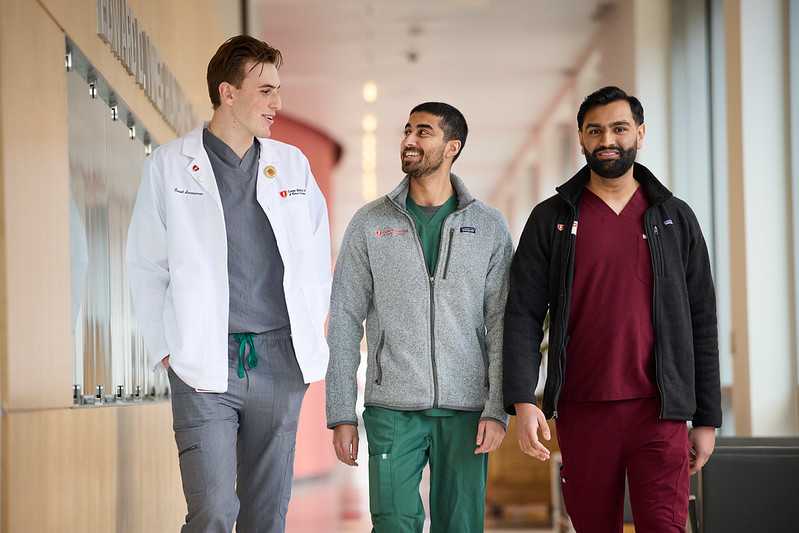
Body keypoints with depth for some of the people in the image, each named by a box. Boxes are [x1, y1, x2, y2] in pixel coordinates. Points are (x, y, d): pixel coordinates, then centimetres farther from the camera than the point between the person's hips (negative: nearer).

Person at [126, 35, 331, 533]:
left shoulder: (293, 164, 10)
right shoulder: (170, 164, 2)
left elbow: (318, 257, 18)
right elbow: (146, 265, 5)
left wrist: (311, 337, 10)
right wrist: (166, 349, 0)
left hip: (279, 361, 3)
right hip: (204, 365, -3)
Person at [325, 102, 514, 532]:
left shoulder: (489, 227, 6)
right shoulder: (370, 223, 5)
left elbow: (502, 326, 3)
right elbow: (345, 323, 5)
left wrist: (498, 409, -6)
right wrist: (341, 414, -1)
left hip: (465, 410, 1)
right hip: (392, 409, 0)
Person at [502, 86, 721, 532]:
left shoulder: (675, 217, 10)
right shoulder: (551, 219, 7)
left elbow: (701, 322, 10)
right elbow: (523, 315, 2)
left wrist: (707, 419, 6)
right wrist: (522, 400, -12)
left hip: (658, 411, 0)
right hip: (582, 411, 1)